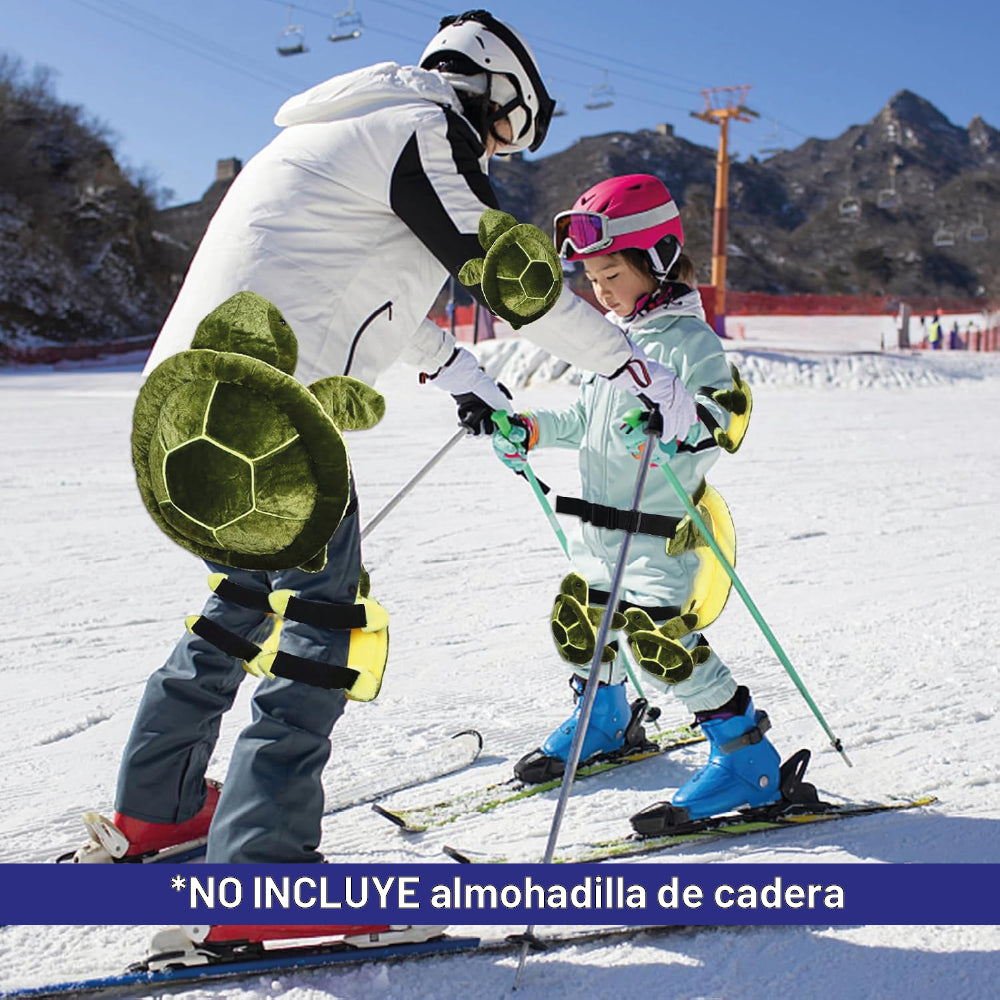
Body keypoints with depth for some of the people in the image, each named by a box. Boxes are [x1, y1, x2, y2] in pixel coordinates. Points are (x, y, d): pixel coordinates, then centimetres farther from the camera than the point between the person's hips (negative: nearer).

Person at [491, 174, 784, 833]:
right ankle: (606, 722, 45)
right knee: (576, 621, 19)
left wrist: (678, 416, -44)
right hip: (601, 527, 9)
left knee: (663, 643, -14)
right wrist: (528, 432, 10)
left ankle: (748, 757, 0)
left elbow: (728, 419, -25)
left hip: (662, 531, -9)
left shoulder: (689, 340, -13)